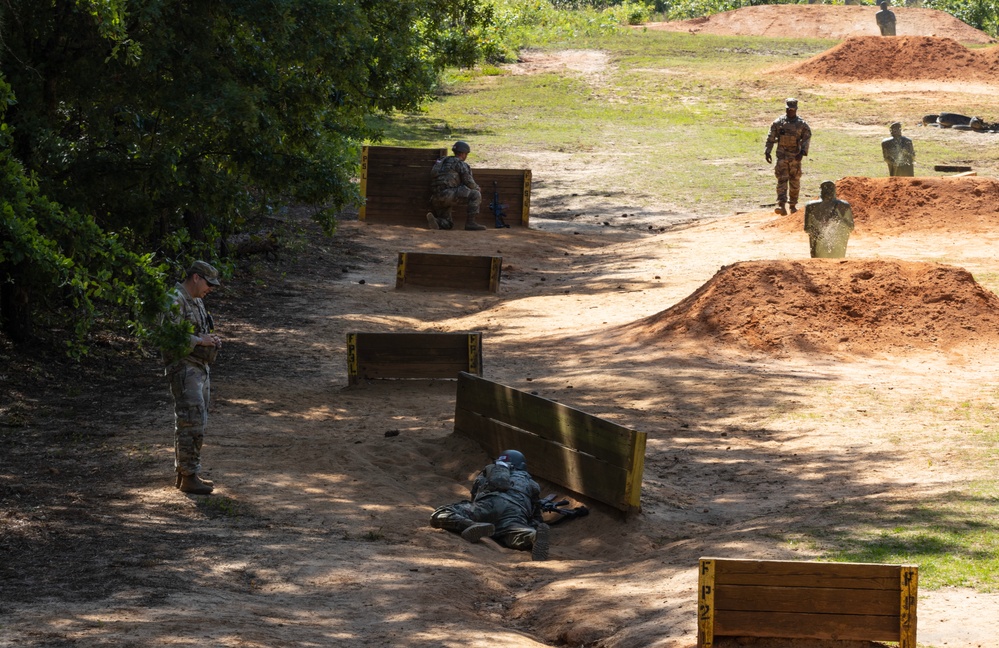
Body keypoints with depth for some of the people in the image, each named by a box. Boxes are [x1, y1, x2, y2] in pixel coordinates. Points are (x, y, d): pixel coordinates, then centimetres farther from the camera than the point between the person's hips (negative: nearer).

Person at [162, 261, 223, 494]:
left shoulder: (196, 301, 16)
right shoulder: (174, 301, -15)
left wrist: (212, 340, 9)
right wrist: (200, 341, -18)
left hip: (200, 368, 10)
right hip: (184, 368, -10)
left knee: (192, 423, 13)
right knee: (192, 423, -12)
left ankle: (183, 473, 19)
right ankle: (189, 477, -10)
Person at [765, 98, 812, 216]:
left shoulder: (801, 124, 1)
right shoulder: (778, 122, 2)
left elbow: (807, 138, -2)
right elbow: (770, 138, 5)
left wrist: (802, 152, -14)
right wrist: (767, 152, -2)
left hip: (795, 156, 1)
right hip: (782, 155, -1)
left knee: (795, 181, 6)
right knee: (782, 180, -11)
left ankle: (793, 205, 18)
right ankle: (781, 205, -19)